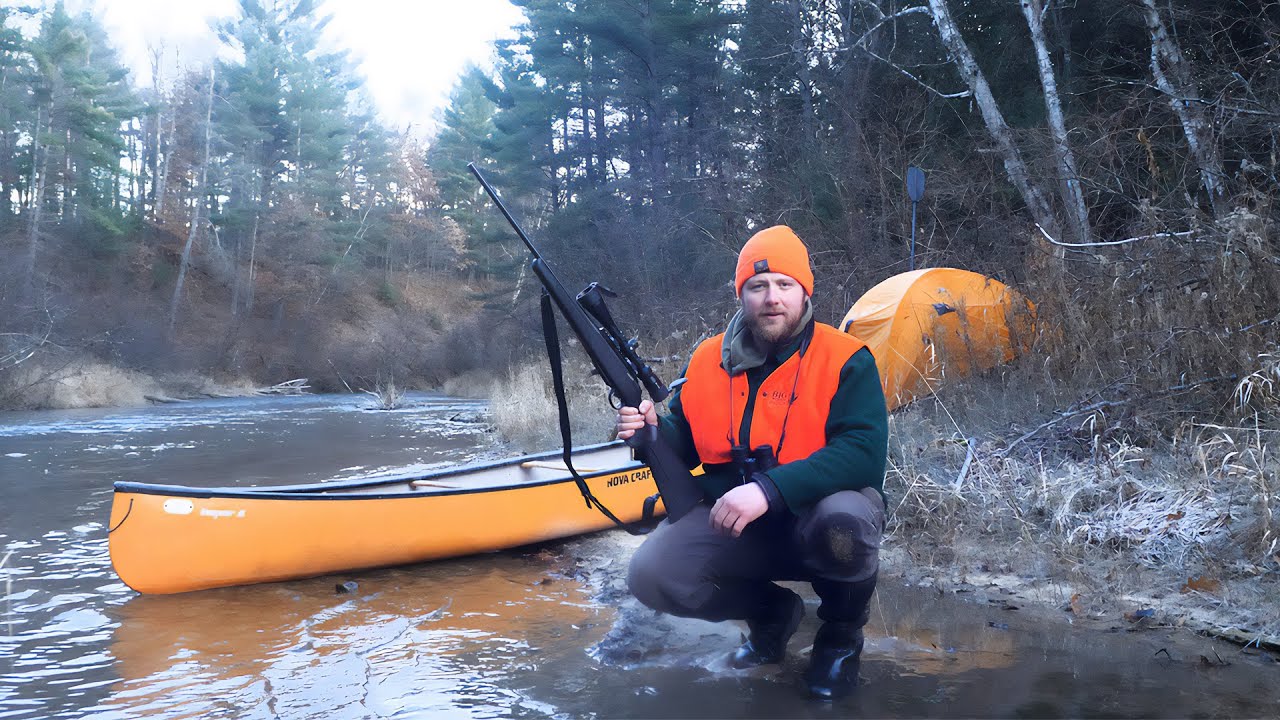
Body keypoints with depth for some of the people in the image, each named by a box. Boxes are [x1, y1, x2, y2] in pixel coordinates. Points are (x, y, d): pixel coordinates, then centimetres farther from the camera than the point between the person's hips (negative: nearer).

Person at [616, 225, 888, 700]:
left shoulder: (845, 358, -12)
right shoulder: (708, 360, 2)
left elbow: (863, 452, -25)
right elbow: (683, 442, 12)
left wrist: (771, 489, -35)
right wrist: (652, 431, -14)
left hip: (819, 508, -4)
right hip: (733, 521, 4)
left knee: (844, 522, -39)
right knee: (651, 574, -18)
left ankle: (842, 633, -2)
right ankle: (772, 612, 12)